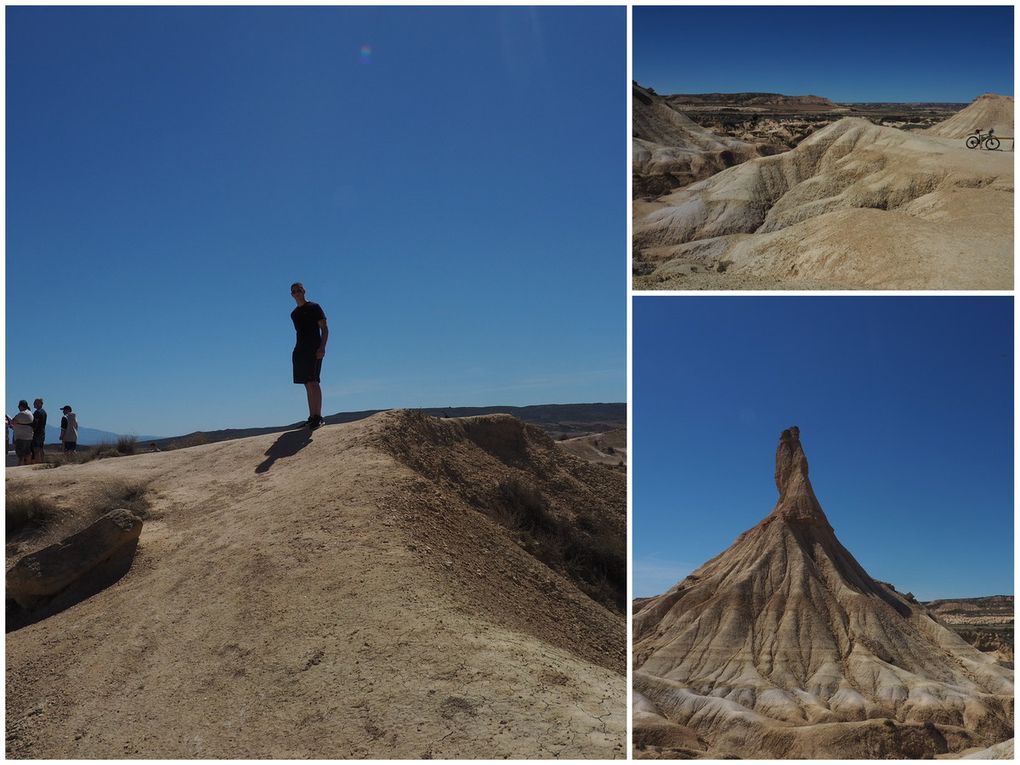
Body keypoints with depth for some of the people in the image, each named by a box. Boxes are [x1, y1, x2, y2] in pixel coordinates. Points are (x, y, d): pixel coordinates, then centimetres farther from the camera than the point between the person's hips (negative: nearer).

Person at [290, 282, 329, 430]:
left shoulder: (314, 307, 0)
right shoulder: (294, 314, 20)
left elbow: (325, 329, -5)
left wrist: (322, 347, -18)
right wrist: (297, 351, 19)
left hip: (314, 349, -7)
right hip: (300, 350, 7)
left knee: (312, 382, -16)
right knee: (307, 385, 5)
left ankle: (318, 416, -18)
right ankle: (312, 417, 6)